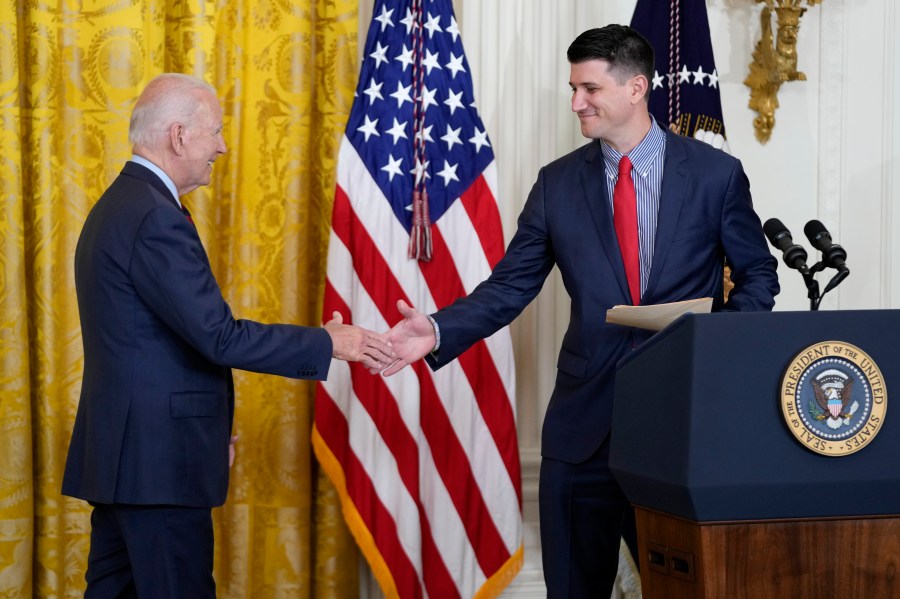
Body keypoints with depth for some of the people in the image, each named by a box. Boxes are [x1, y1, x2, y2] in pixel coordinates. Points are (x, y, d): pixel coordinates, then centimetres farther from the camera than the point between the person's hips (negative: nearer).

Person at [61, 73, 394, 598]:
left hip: (120, 453, 10)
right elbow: (220, 336, -21)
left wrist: (208, 429, 21)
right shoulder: (156, 219, -18)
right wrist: (328, 343, -11)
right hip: (158, 459, -10)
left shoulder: (118, 207, 16)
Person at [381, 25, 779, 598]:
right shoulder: (558, 182, 5)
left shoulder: (716, 173, 0)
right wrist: (438, 330, -13)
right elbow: (510, 287, 3)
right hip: (585, 418, 2)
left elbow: (758, 275, 7)